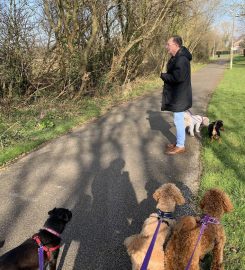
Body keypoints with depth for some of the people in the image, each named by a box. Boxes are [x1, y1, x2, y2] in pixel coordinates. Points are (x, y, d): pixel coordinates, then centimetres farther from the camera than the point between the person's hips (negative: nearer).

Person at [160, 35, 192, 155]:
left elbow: (177, 77, -30)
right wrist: (165, 75, 1)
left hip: (179, 96, -10)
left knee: (178, 120, -1)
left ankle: (180, 146, 11)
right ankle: (179, 142, 31)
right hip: (176, 94, 10)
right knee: (178, 120, 18)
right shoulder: (176, 57, 12)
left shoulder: (181, 59, -22)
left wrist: (163, 75, -16)